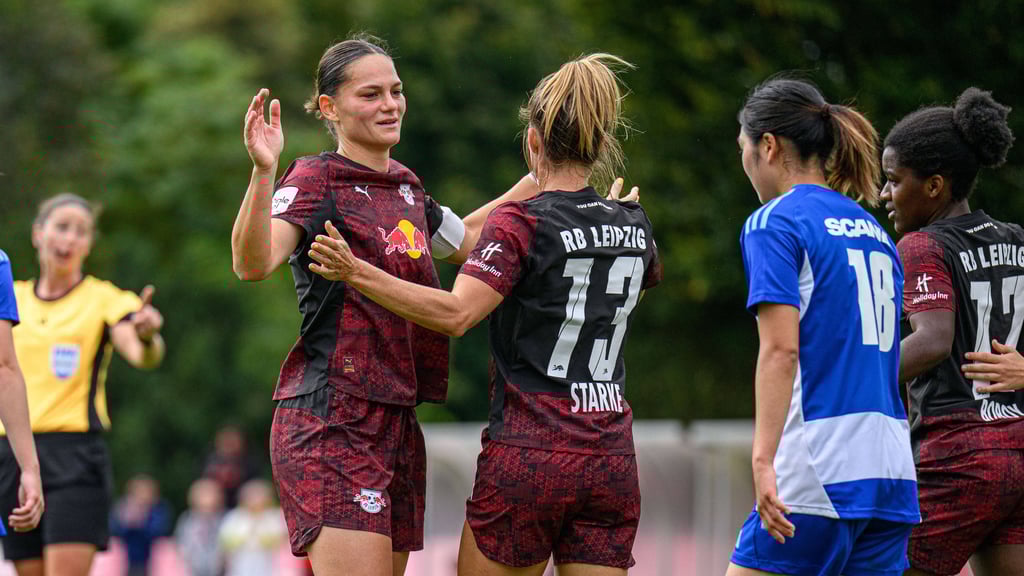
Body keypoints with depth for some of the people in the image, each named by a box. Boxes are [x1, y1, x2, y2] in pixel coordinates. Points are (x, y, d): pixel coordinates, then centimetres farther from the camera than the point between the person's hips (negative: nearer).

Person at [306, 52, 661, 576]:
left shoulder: (520, 223, -9)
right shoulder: (634, 226, 9)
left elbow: (455, 313, -23)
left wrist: (356, 272, -26)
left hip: (527, 454, -5)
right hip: (611, 461, 5)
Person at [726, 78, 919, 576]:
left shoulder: (774, 223, -4)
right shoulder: (875, 232, 19)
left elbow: (781, 350, -15)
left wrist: (763, 461, -20)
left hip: (820, 473, -7)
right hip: (891, 469, 7)